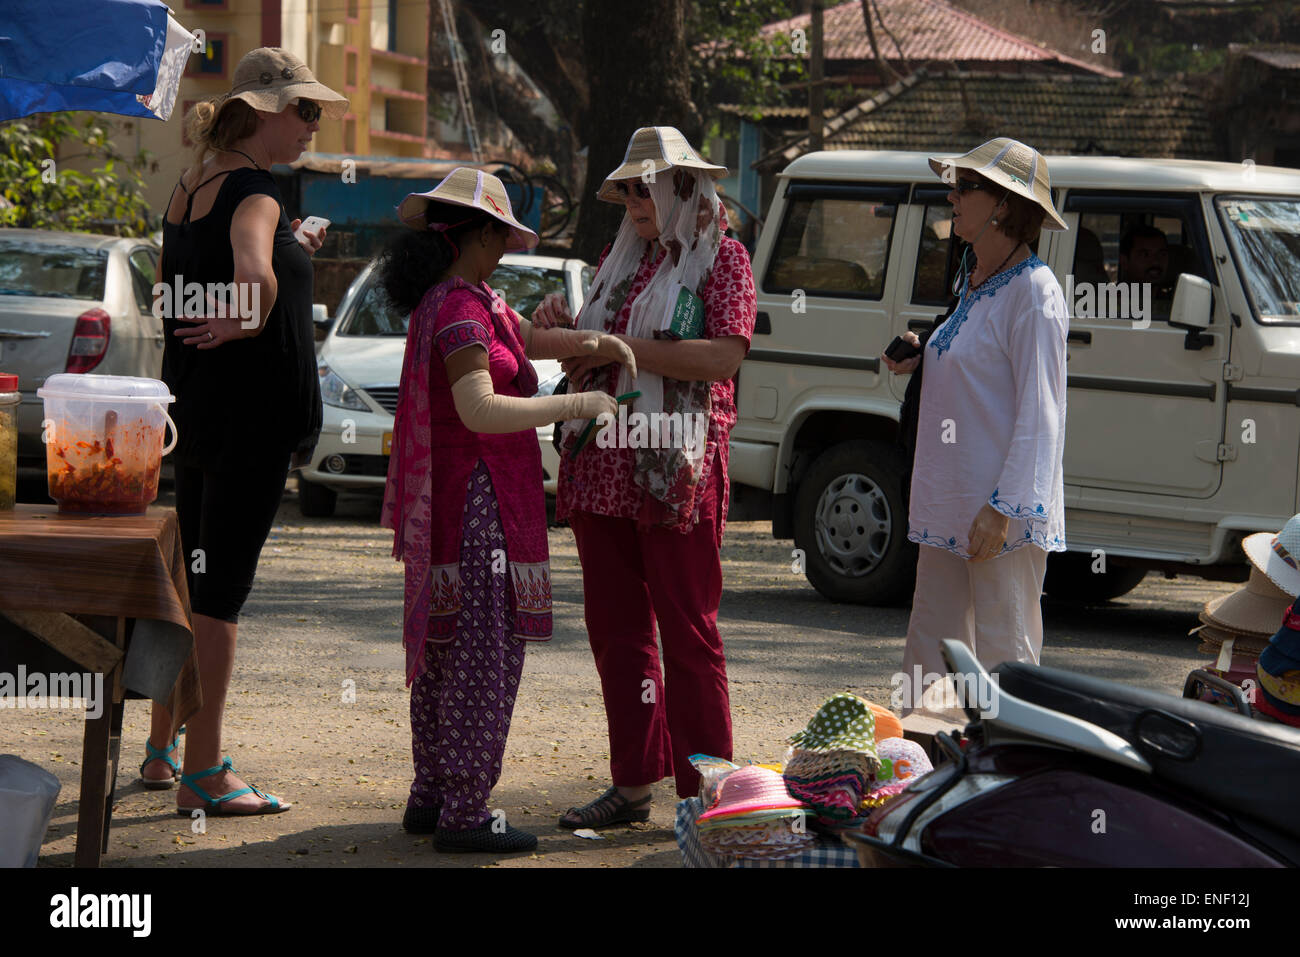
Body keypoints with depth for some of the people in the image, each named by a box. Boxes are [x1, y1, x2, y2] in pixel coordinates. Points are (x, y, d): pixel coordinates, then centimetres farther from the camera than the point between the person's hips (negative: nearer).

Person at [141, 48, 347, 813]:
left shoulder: (191, 188, 12)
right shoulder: (253, 193, -16)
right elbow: (254, 277, -37)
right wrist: (254, 322, -17)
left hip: (196, 406, 9)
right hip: (252, 411, -9)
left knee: (191, 580, 18)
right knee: (223, 588, -4)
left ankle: (163, 750, 28)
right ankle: (203, 772, 0)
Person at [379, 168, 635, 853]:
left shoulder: (453, 300, 15)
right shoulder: (459, 308, -16)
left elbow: (526, 338, 24)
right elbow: (480, 409, -26)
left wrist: (596, 342, 6)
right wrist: (575, 405, -20)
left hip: (446, 506, 11)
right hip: (477, 503, -11)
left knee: (444, 654, 15)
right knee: (484, 655, -8)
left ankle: (432, 796, 23)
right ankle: (464, 814, -6)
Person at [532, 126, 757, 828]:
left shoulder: (720, 257, 0)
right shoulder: (620, 258, 20)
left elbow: (726, 354, -15)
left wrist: (627, 348, -16)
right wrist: (562, 328, 6)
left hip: (676, 467, -7)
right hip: (602, 466, 7)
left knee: (688, 631, -4)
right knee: (615, 630, 7)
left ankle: (703, 791, 0)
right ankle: (633, 783, 13)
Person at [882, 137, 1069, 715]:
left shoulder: (1032, 293, -12)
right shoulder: (975, 286, 16)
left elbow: (1039, 412, -17)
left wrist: (1004, 506, -22)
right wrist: (919, 361, 8)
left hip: (1006, 514, -9)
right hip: (950, 505, 9)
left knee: (1004, 657, -5)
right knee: (930, 651, 11)